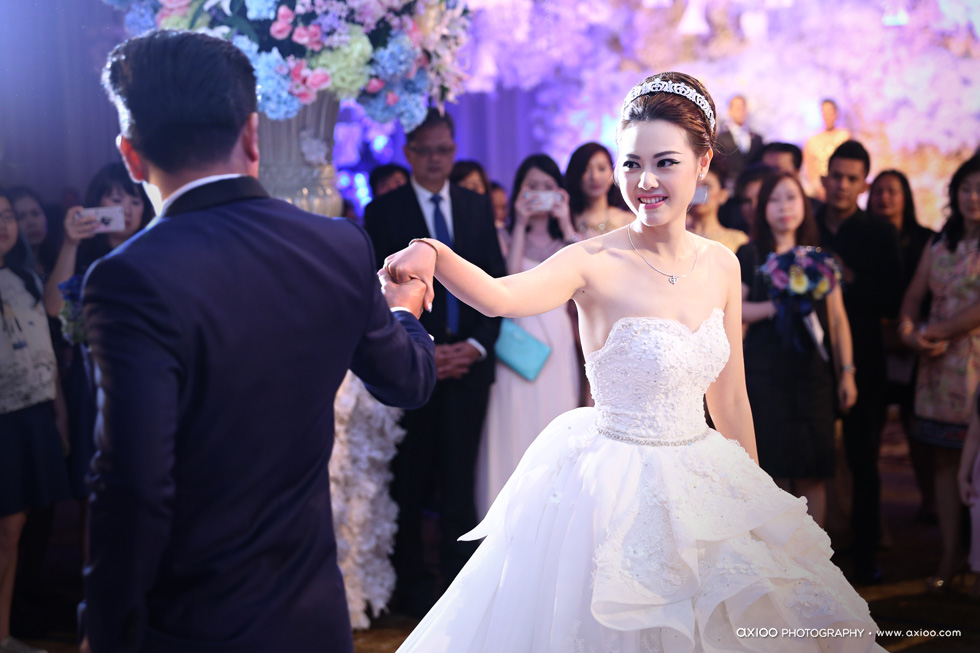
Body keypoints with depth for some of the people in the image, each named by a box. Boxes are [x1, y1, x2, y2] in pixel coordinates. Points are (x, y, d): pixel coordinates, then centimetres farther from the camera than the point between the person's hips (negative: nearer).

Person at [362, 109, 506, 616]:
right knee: (410, 482, 4)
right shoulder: (383, 211, 2)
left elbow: (495, 282, 9)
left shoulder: (478, 207, 12)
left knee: (460, 479, 5)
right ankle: (410, 583, 15)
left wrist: (477, 345, -5)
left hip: (468, 362, 2)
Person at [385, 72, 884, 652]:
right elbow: (498, 297, -36)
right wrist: (434, 256, -55)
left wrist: (754, 497, 15)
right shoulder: (596, 262, -15)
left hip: (700, 484, 5)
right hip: (614, 488, -5)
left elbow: (730, 401, 9)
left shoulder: (721, 265, 1)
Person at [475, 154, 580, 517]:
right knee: (516, 424, -1)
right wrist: (521, 225, -10)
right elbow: (509, 281, -14)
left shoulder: (566, 238, 11)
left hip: (558, 340, 3)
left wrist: (566, 224, -10)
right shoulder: (506, 235, 3)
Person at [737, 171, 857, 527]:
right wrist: (772, 307, -16)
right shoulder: (750, 255, 5)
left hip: (813, 373, 2)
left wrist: (847, 372, 7)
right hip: (765, 374, -2)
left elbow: (838, 319, 11)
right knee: (772, 467, -3)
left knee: (812, 472, 1)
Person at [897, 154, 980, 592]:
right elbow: (912, 298, 13)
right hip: (939, 363, 5)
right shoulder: (939, 247, 15)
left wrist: (936, 332, -8)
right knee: (945, 459, 5)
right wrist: (908, 332, -6)